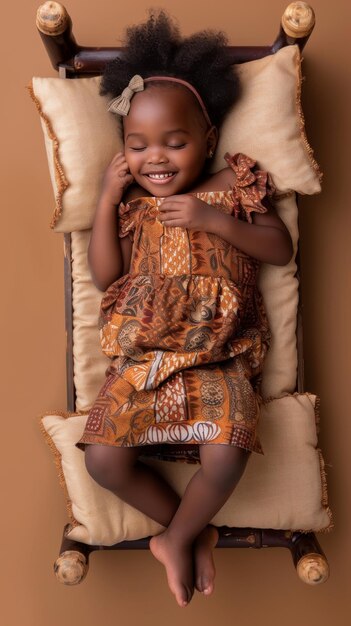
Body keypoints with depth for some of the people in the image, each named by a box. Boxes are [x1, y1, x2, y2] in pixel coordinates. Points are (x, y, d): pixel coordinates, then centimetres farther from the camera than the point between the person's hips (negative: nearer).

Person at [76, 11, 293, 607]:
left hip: (217, 355, -2)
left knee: (226, 458, -24)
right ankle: (193, 531, 12)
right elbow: (105, 275, 4)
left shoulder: (232, 187, 7)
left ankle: (176, 538, 10)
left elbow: (281, 249, -1)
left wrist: (214, 220, -13)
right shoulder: (131, 203, 12)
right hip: (142, 356, 2)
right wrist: (107, 199, -3)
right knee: (103, 457, -14)